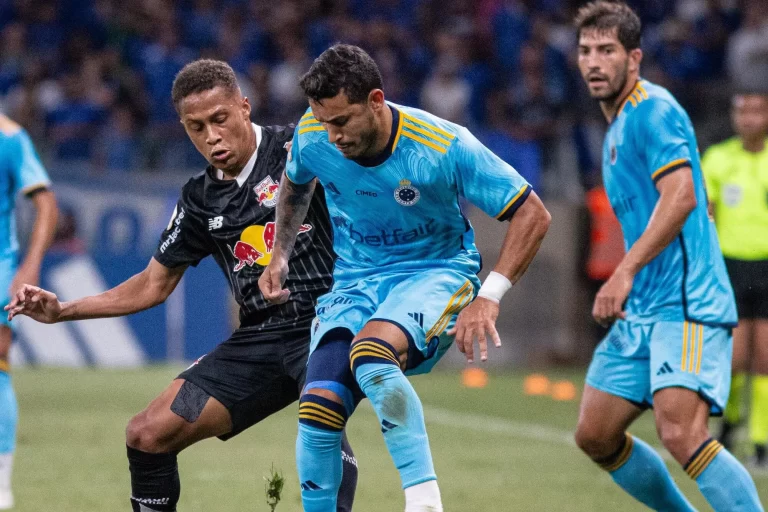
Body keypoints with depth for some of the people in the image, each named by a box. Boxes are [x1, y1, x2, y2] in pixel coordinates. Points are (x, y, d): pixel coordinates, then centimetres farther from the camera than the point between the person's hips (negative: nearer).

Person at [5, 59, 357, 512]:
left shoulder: (296, 148, -5)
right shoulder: (200, 200, 11)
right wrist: (63, 311, 15)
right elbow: (153, 285, 21)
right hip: (258, 338, 6)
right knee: (146, 435, 0)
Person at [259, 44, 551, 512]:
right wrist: (281, 255, 13)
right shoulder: (313, 137, -10)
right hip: (355, 277, 5)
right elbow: (297, 184, 18)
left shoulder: (443, 146, -23)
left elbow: (532, 214, -16)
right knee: (319, 407, -18)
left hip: (436, 270, -4)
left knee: (370, 355, -37)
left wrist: (489, 296, -23)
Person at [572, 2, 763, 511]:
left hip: (686, 303, -10)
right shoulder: (617, 127, 21)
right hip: (641, 311, 10)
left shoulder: (653, 109, -9)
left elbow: (681, 195, -22)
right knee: (595, 435, 9)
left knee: (681, 433, -25)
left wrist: (626, 272, -27)